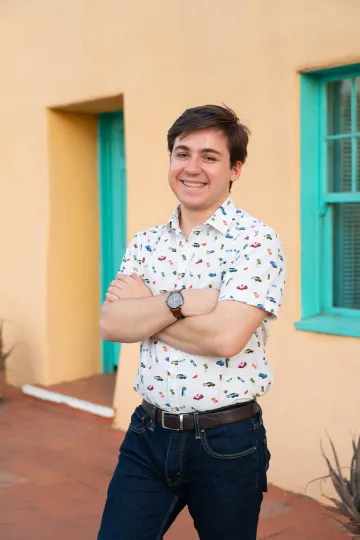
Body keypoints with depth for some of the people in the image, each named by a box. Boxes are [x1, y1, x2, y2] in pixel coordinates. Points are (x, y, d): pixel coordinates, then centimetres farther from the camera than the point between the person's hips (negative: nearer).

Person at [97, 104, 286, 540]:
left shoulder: (256, 241, -12)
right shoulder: (146, 243, 5)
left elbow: (224, 337, -23)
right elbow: (110, 325, -7)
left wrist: (144, 306, -11)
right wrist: (181, 301, -20)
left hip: (226, 441, -4)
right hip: (148, 434, 4)